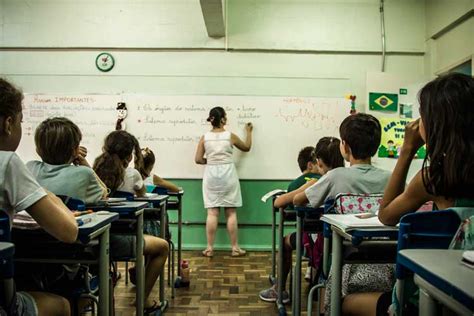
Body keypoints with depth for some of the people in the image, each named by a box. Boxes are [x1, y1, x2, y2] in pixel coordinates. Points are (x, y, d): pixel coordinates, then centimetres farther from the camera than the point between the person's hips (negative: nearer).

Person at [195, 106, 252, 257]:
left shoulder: (205, 137, 0)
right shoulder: (230, 136, -2)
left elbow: (198, 159, -1)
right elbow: (247, 147, 15)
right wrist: (249, 132, 29)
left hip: (211, 174, 2)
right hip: (227, 174, -1)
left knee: (212, 212, 3)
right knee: (231, 212, 5)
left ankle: (209, 248, 7)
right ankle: (235, 248, 11)